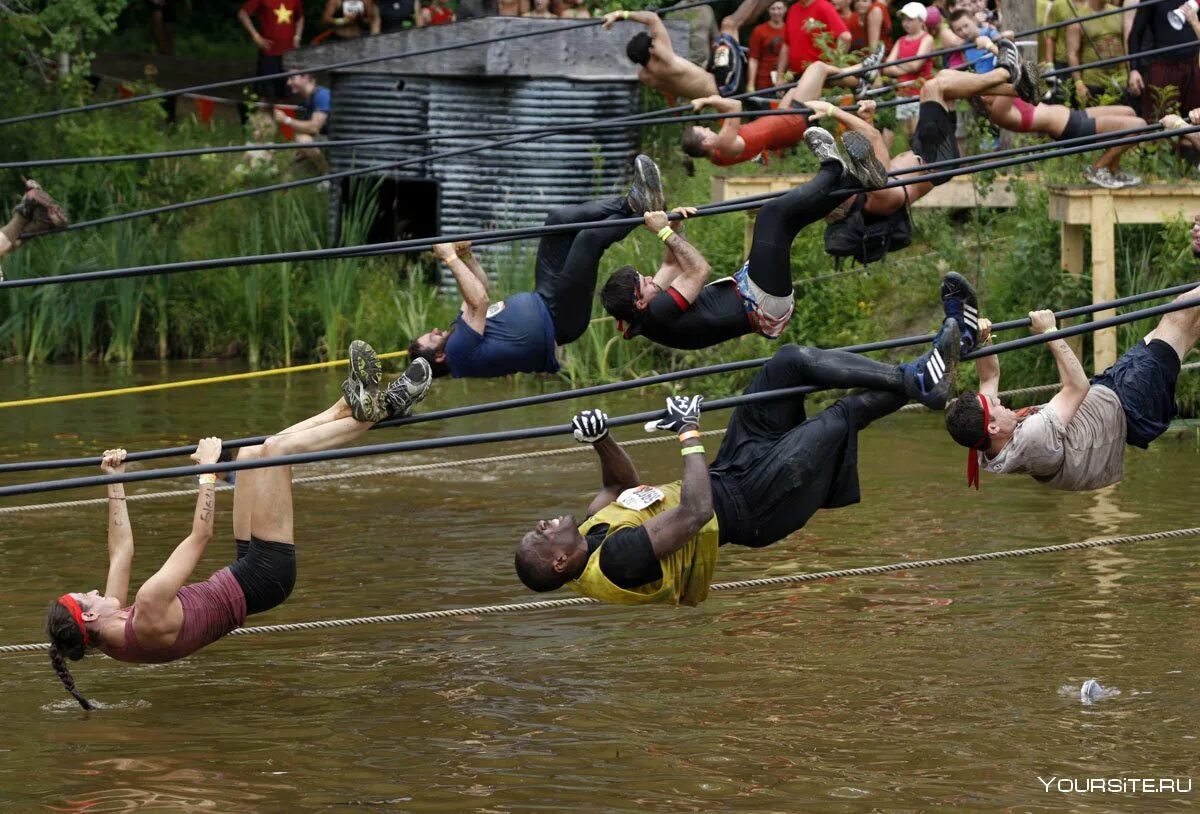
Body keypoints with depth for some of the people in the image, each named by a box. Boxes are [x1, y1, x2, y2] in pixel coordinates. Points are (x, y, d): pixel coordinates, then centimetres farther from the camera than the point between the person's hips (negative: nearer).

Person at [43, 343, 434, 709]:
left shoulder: (111, 635, -7)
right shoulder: (147, 616, -32)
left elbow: (121, 552, 8)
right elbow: (200, 536, -28)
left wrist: (115, 485, 12)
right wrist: (208, 470, -19)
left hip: (244, 574, 9)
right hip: (265, 576, -9)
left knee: (251, 455, 13)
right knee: (274, 451, -13)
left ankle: (354, 405, 19)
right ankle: (370, 412, 6)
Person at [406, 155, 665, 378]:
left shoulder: (459, 330, 3)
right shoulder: (460, 352, -25)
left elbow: (479, 293, 16)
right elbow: (479, 302, -36)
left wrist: (466, 257, 1)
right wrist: (451, 260, -29)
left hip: (543, 304, 9)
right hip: (560, 320, -9)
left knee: (558, 219, 4)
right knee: (589, 237, -23)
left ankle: (632, 203, 7)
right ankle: (641, 209, 0)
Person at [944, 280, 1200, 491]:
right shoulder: (1031, 441, -41)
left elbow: (990, 377, 0)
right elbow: (1077, 387, -39)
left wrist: (980, 340, -12)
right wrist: (1050, 334, -34)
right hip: (1127, 409, -8)